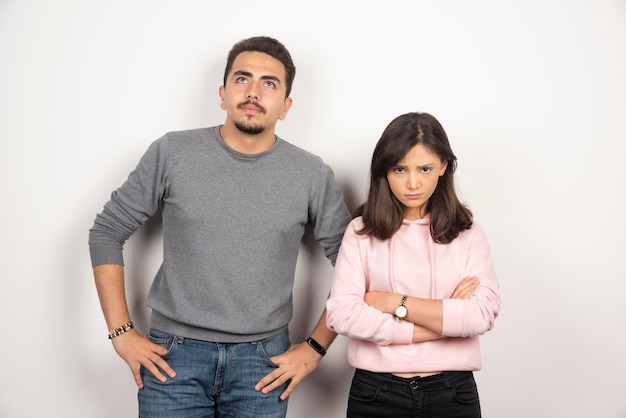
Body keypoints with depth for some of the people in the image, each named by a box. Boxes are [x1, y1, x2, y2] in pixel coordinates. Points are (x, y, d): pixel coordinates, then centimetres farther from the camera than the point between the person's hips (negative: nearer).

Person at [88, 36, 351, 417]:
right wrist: (122, 333, -2)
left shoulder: (313, 175, -4)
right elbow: (107, 232, 2)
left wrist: (316, 347, -1)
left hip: (264, 361, 1)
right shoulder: (172, 154, -4)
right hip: (173, 356, 0)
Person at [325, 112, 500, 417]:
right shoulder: (361, 232, -3)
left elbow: (483, 314, -11)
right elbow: (342, 314, -14)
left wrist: (397, 303, -14)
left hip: (452, 392, 1)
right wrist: (445, 321, -14)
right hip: (376, 392, 0)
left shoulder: (467, 234, 1)